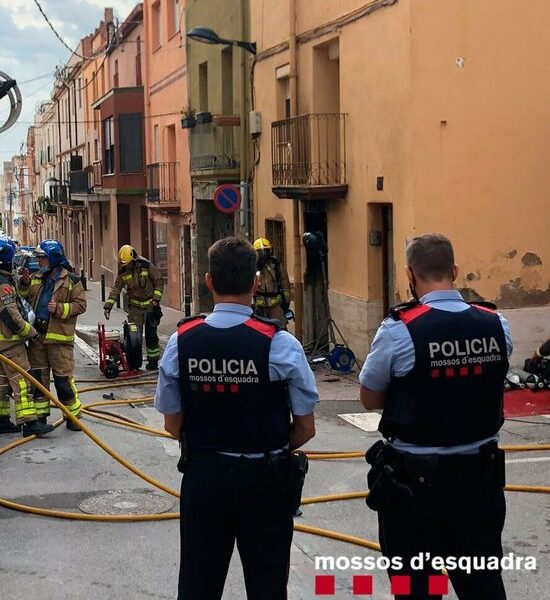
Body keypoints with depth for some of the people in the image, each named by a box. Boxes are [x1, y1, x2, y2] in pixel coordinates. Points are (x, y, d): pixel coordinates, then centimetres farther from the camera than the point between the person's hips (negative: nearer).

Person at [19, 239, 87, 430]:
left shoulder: (71, 280, -3)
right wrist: (25, 284, -4)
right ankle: (40, 415, 23)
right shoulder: (36, 278, 13)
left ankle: (73, 416, 8)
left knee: (63, 378, -3)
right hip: (37, 336, 5)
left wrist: (59, 309, -17)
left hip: (59, 336, -5)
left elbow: (80, 305, -5)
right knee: (38, 376, 12)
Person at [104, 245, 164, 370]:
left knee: (150, 334, -1)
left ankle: (153, 360, 12)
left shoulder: (147, 266, -12)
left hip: (150, 305, -3)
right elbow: (116, 289, 0)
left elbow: (159, 281, -5)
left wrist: (156, 299, -12)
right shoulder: (123, 272, -1)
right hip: (135, 306, 3)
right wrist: (108, 306, -8)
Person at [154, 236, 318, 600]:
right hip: (265, 480, -2)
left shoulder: (182, 341, -8)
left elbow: (172, 425, -1)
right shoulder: (280, 344, -15)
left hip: (202, 477, 3)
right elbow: (305, 428, -8)